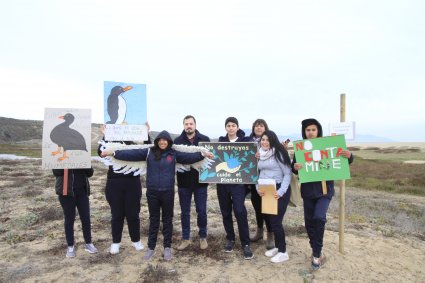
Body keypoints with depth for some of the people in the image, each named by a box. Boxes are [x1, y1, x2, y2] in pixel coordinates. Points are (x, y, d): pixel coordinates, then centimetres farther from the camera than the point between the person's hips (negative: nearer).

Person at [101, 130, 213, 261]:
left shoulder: (174, 154, 1)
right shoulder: (149, 152, 0)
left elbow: (189, 157, -5)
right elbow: (132, 154, -3)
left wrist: (203, 154, -16)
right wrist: (114, 152, -8)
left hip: (168, 192, 0)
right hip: (152, 192, 1)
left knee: (167, 220, 11)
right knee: (153, 219, 13)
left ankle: (167, 248, 25)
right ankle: (151, 248, 26)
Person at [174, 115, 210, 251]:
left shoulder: (205, 139, -1)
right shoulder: (177, 141, 1)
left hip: (200, 181, -1)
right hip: (184, 181, 1)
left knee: (201, 211, 8)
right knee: (185, 211, 12)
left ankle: (203, 237, 28)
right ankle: (185, 238, 28)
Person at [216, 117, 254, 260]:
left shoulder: (245, 140, 2)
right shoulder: (221, 141, 11)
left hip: (238, 181, -3)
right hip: (222, 181, 3)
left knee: (240, 211, -11)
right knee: (225, 212, 10)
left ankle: (245, 244, 3)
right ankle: (230, 239, 27)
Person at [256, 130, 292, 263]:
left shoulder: (279, 153, -10)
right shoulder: (260, 155, 8)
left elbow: (288, 173, -11)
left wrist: (281, 191, -20)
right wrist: (258, 188, -3)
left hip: (279, 190, -7)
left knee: (275, 221, -4)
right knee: (268, 220, 13)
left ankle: (283, 252, 14)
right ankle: (277, 246, 32)